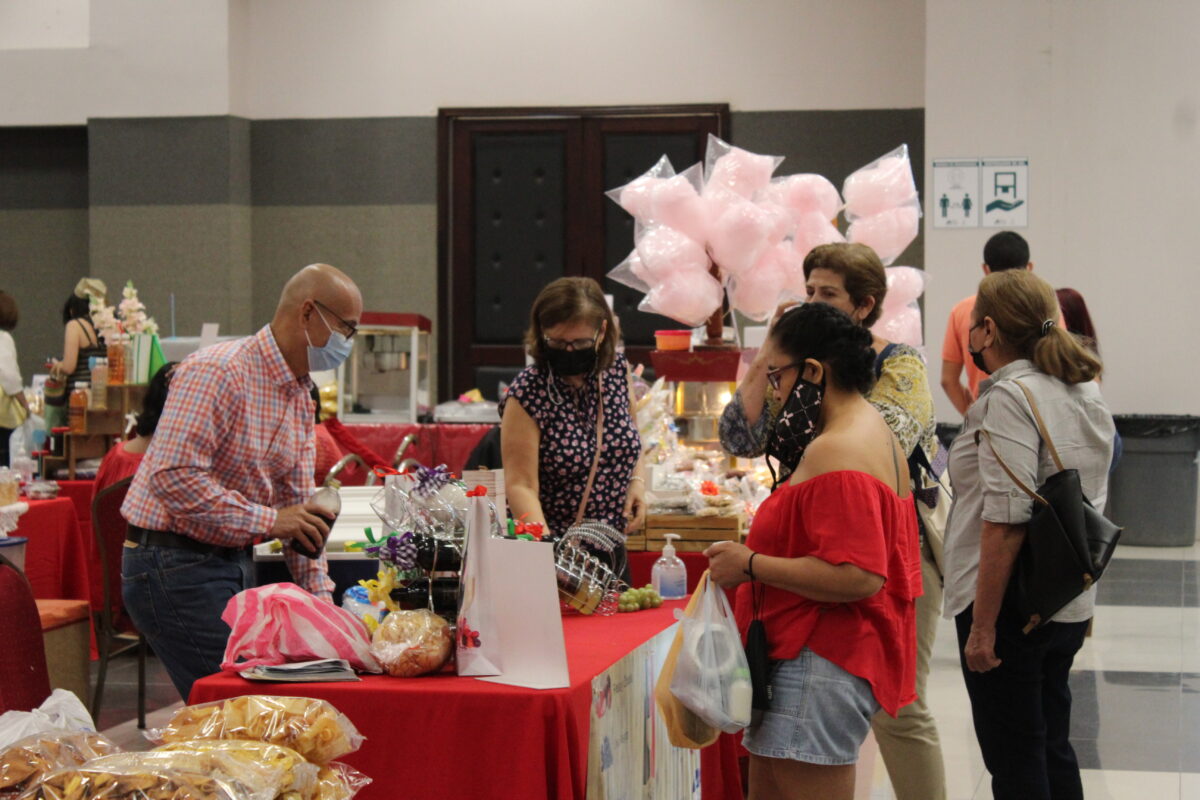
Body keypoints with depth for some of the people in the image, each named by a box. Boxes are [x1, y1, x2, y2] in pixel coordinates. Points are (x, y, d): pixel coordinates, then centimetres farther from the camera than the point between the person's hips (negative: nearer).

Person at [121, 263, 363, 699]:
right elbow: (174, 476, -27)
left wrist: (321, 596, 8)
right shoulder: (218, 372, -17)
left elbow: (298, 505, 17)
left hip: (234, 564, 9)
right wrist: (267, 521, -23)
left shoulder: (301, 396, 13)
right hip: (176, 565, -9)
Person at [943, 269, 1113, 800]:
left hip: (1010, 602, -9)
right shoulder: (1085, 392, 11)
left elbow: (1006, 520, -23)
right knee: (1052, 749, 17)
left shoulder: (1010, 397, -17)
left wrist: (982, 625, -20)